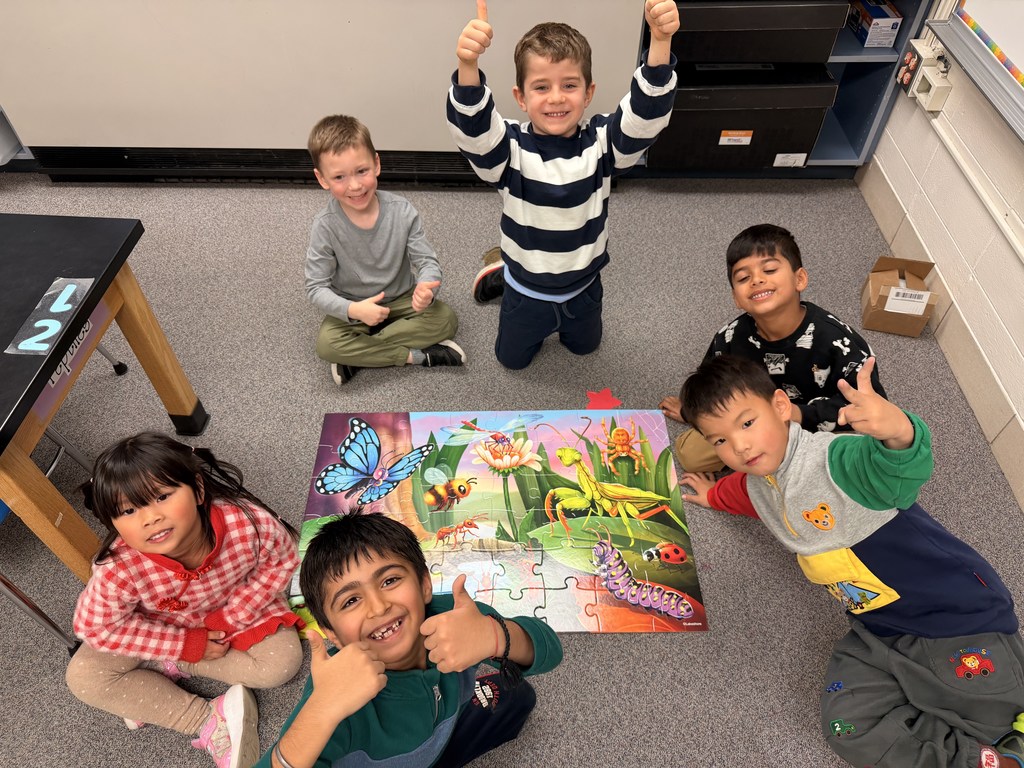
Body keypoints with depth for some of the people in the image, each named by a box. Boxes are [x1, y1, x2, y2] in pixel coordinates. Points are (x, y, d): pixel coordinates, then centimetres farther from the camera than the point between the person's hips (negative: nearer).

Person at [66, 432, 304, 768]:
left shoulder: (249, 522, -39)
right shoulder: (118, 570, -36)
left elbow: (281, 559, -18)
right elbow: (96, 627, -18)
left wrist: (229, 617, -21)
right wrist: (188, 646, -19)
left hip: (238, 607, 0)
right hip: (163, 626, 1)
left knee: (282, 662, -18)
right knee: (84, 677, -16)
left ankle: (166, 668, -2)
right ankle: (209, 720, -11)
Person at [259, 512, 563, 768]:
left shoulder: (447, 613, -33)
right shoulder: (338, 691, -42)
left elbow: (548, 649, -32)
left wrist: (493, 635, -53)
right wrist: (322, 710, -66)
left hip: (440, 739, 3)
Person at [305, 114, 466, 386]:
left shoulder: (402, 211, -18)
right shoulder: (326, 226, -20)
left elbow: (427, 260, -13)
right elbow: (316, 286, -16)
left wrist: (426, 287, -38)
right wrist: (354, 310, -35)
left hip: (401, 299, 2)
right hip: (352, 306, -1)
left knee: (446, 319, -22)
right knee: (326, 343, -28)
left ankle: (358, 355, -17)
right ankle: (417, 356, -19)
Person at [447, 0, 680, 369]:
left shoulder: (601, 141, -19)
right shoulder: (510, 148, -25)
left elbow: (647, 113, -36)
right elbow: (470, 127, -44)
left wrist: (660, 42, -54)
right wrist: (468, 65, -65)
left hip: (583, 286, 2)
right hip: (526, 291, -1)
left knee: (584, 346, 30)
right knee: (512, 359, 25)